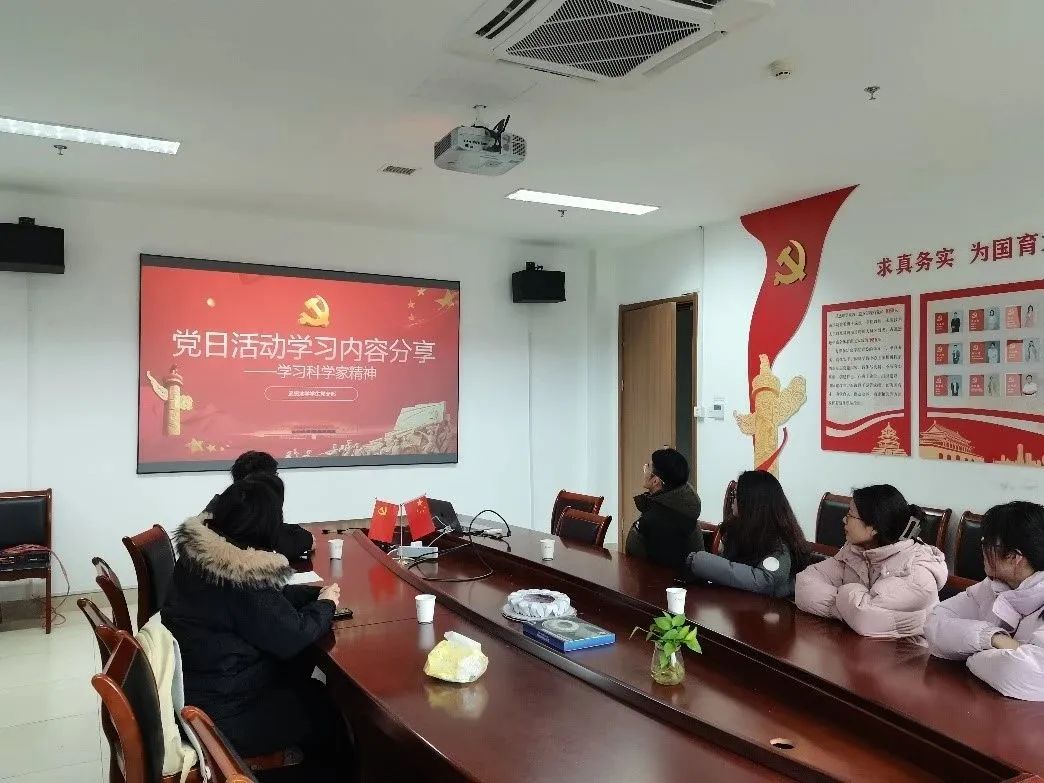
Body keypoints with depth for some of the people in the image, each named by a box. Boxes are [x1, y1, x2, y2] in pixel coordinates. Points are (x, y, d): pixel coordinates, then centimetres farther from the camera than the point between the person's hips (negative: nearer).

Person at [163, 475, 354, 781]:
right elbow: (291, 637, -20)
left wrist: (316, 592, 2)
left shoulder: (199, 551, -3)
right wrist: (325, 604, -3)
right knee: (324, 708, 10)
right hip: (219, 717, -8)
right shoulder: (244, 574, -29)